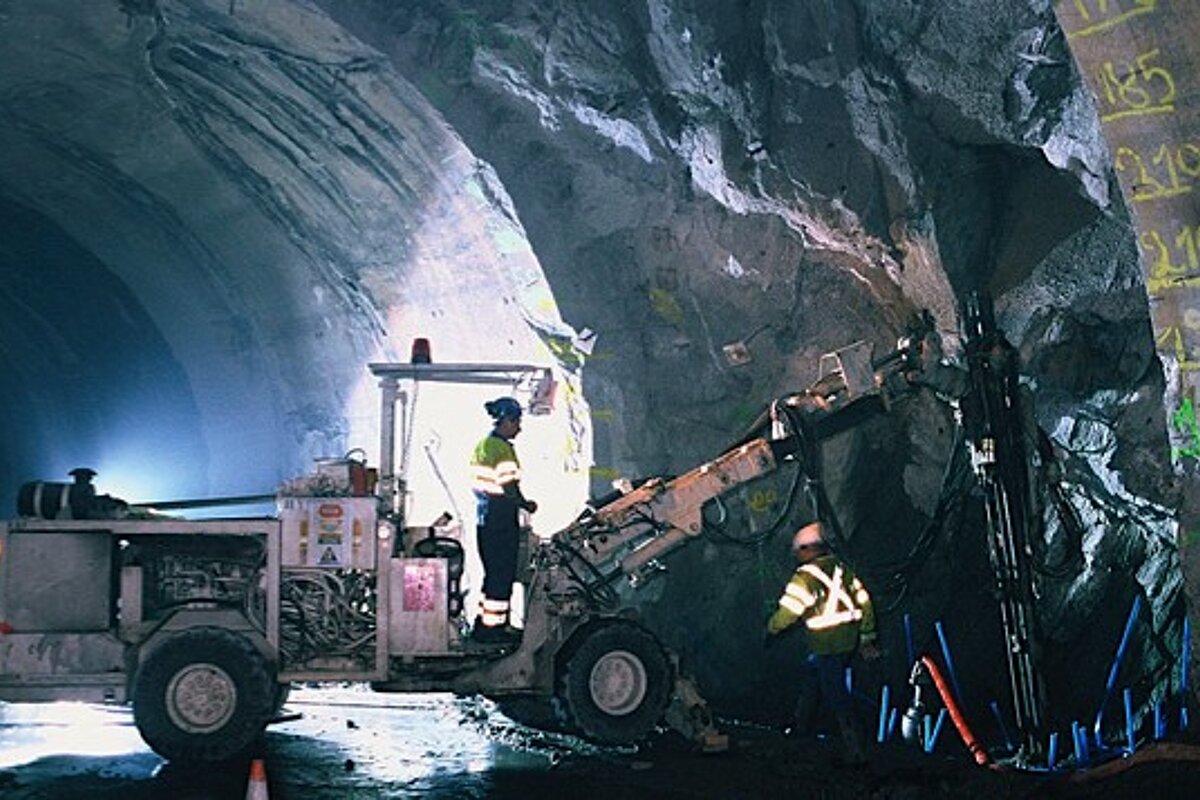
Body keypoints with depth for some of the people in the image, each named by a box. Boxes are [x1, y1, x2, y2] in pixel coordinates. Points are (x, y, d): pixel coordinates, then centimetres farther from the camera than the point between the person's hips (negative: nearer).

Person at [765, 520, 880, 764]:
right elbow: (864, 602, 12)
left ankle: (855, 751, 0)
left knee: (838, 696, -2)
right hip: (849, 641, 8)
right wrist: (867, 638, 18)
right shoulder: (842, 568, 11)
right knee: (812, 675, 26)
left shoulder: (806, 575, -12)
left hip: (827, 645, -8)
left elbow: (788, 611, -14)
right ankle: (801, 723, 40)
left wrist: (771, 629, 5)